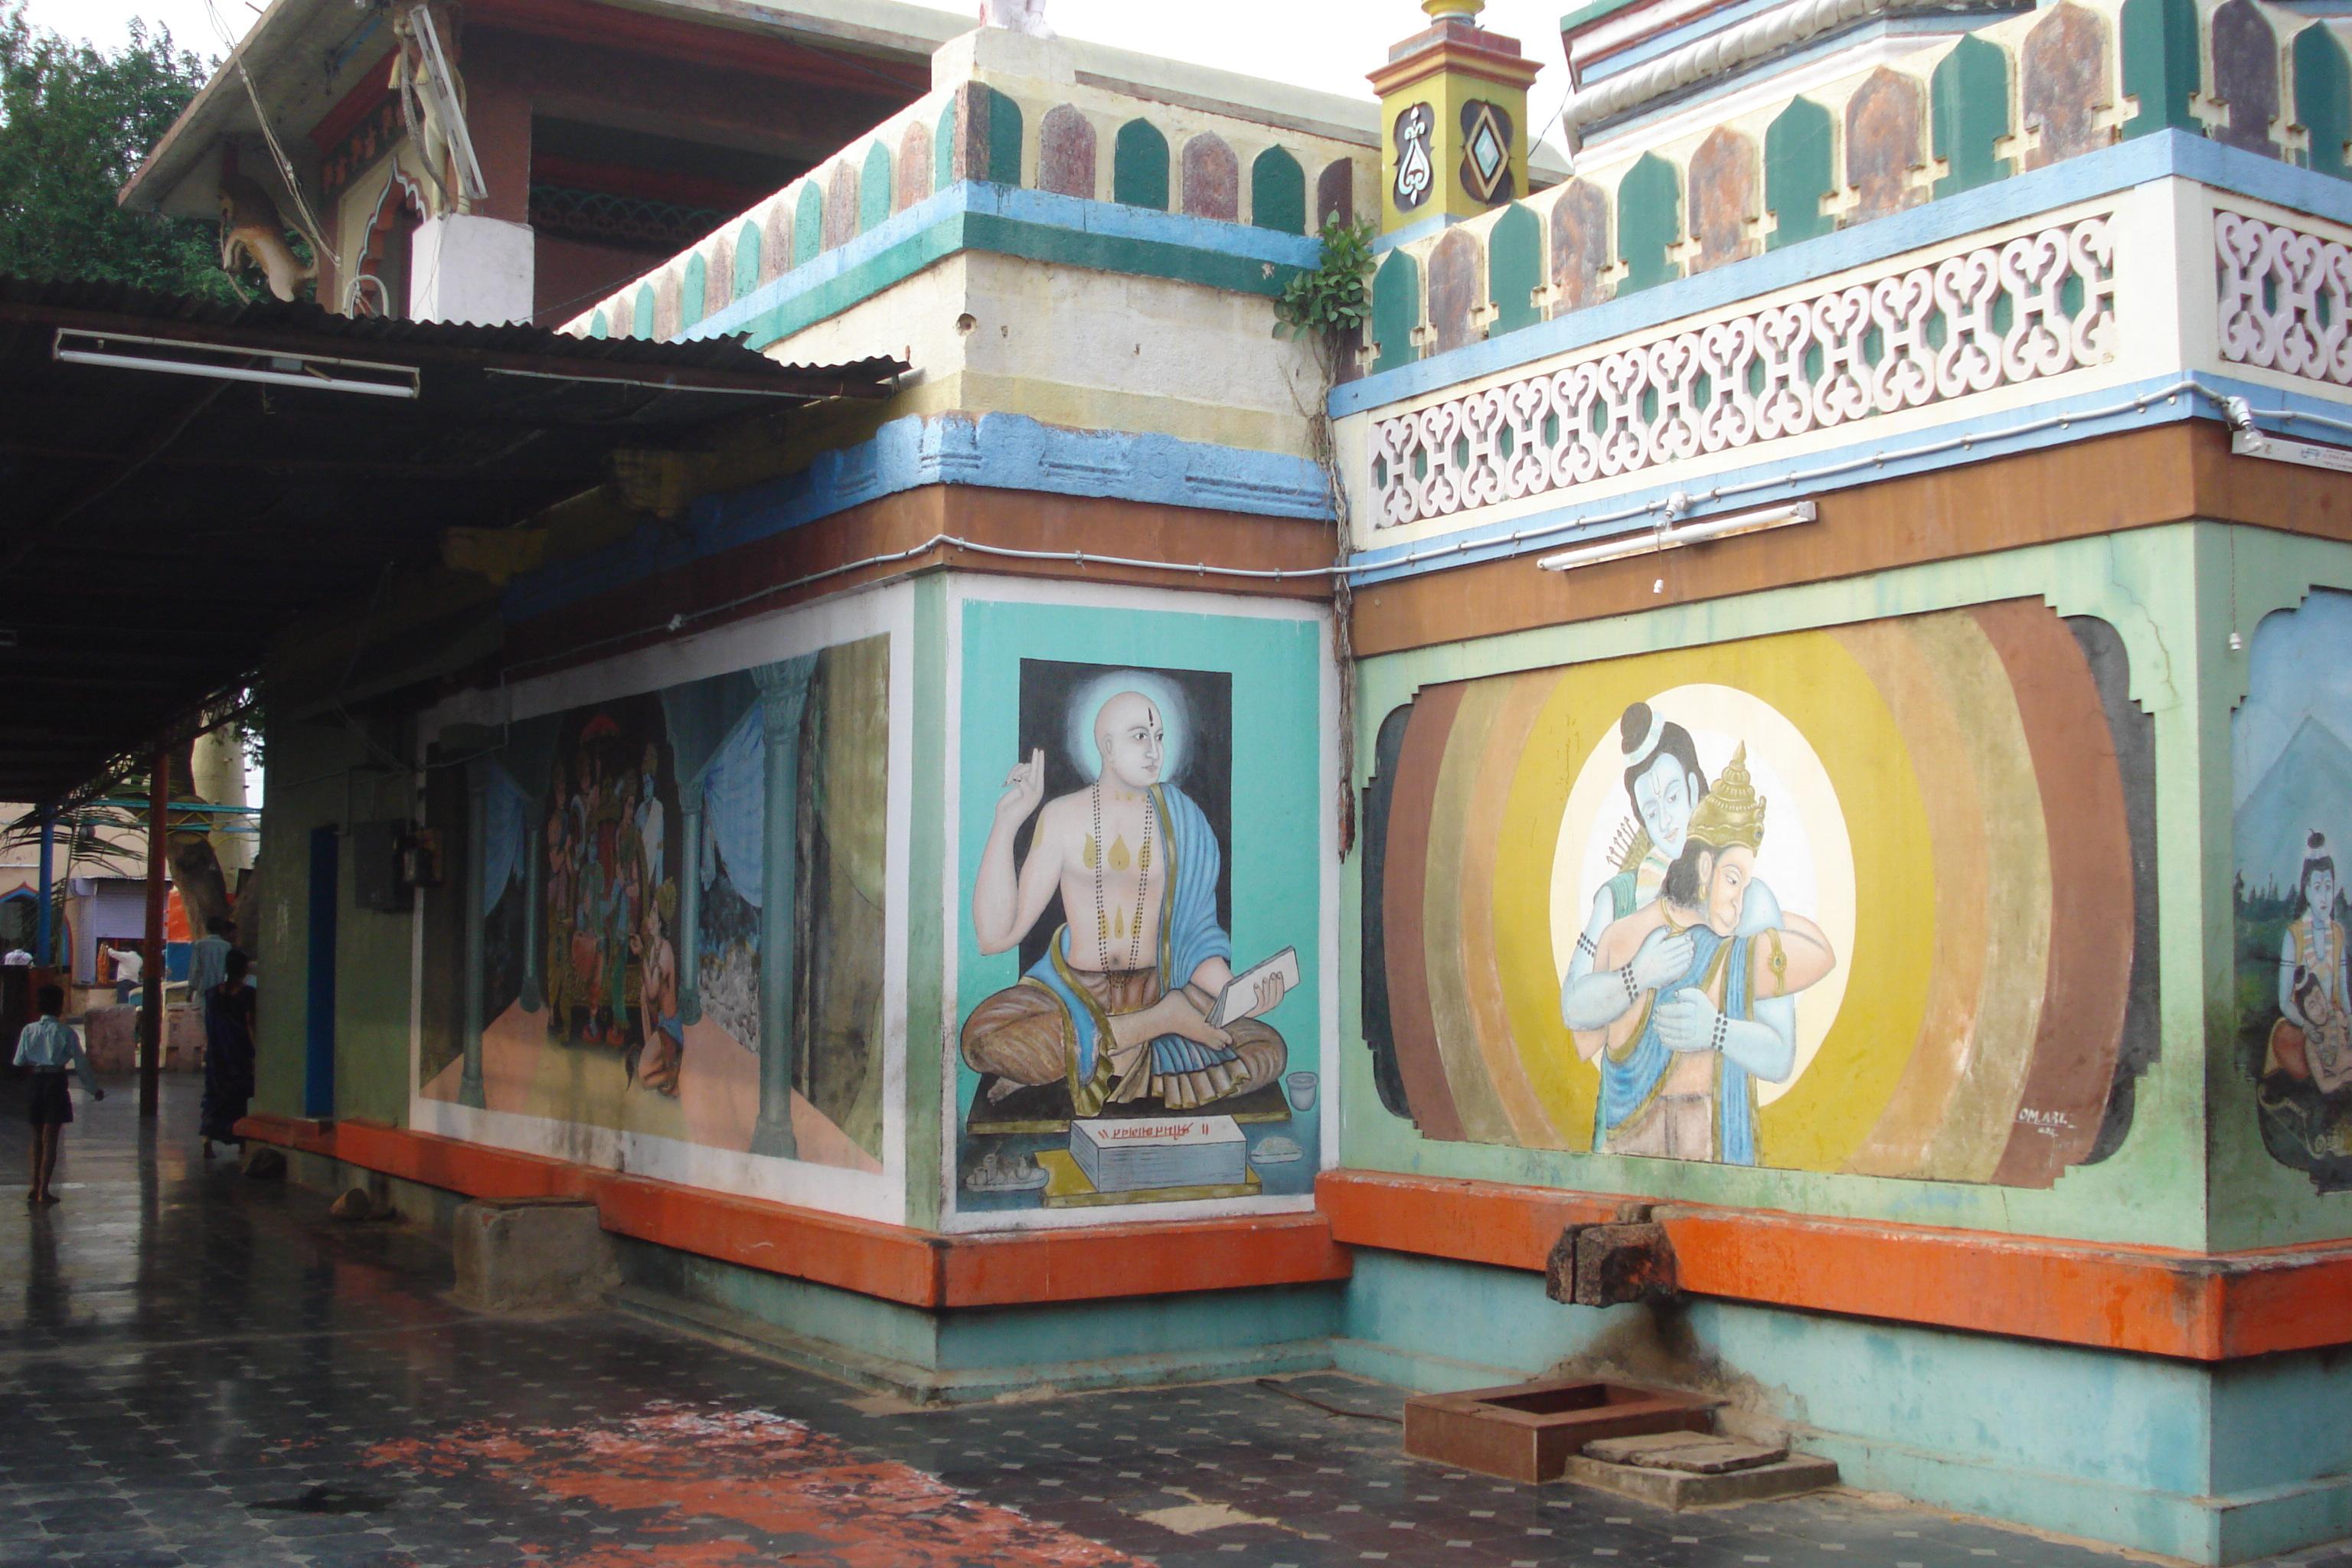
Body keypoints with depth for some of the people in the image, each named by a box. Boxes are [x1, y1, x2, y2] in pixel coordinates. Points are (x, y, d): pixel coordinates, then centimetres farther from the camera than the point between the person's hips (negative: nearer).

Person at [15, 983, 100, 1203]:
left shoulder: (29, 1030, -1)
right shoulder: (65, 1032, -8)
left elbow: (19, 1062, 1)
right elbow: (81, 1063, -5)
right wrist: (94, 1089, 6)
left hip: (34, 1083, 3)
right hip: (56, 1083, -3)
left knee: (37, 1138, 18)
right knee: (50, 1139, 1)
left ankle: (35, 1186, 22)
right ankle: (43, 1190, 0)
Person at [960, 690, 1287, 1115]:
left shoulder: (1180, 820, 3)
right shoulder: (1063, 817, -1)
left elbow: (1193, 936, 4)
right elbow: (996, 935, -8)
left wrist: (1234, 990, -17)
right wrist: (1006, 823, -12)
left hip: (1157, 987, 2)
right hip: (1076, 993, -2)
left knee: (1268, 1053, -23)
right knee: (983, 1036, -34)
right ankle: (1158, 1025, -21)